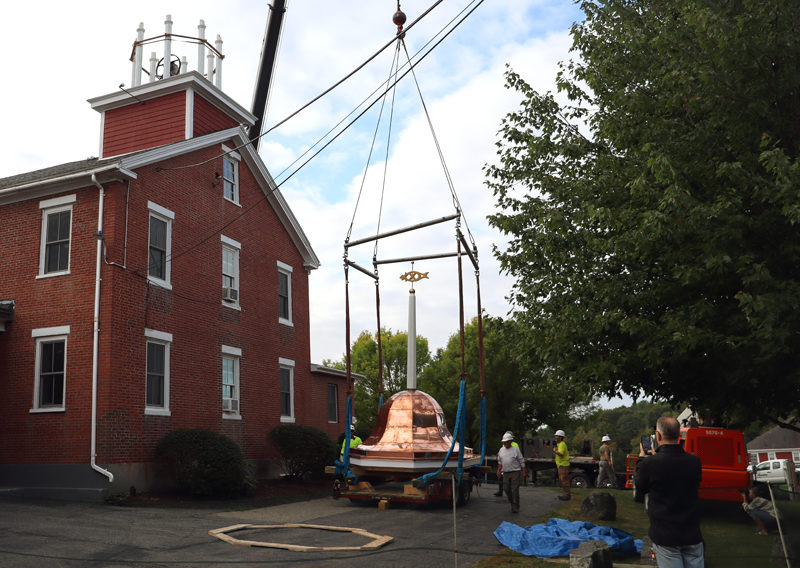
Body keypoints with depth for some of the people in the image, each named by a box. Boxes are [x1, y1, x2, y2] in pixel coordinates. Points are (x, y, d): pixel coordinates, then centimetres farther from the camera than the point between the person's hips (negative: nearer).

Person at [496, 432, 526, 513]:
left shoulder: (516, 450, -3)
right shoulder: (501, 450, 11)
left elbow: (521, 461, -2)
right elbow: (500, 462, 19)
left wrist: (524, 471, -5)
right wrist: (498, 471, 11)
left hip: (515, 473, -5)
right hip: (506, 473, 5)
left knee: (515, 490, -7)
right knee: (507, 490, 6)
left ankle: (515, 507, 0)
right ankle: (512, 503, 26)